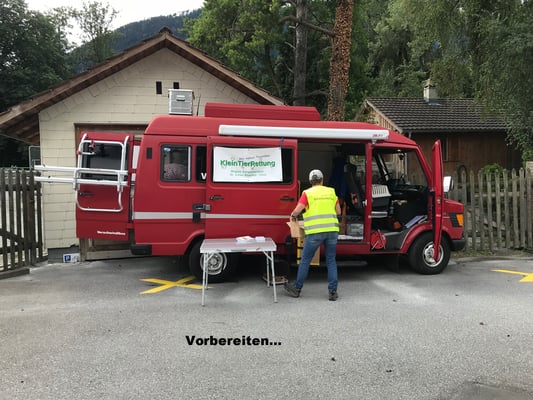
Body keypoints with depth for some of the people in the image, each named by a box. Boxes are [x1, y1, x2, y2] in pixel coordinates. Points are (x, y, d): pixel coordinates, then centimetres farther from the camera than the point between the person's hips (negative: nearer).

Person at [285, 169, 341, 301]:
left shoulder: (307, 193, 2)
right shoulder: (331, 192, 12)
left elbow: (296, 211, -5)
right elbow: (338, 212, 16)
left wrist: (293, 217, 17)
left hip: (315, 232, -3)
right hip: (332, 230, 3)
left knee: (305, 260, 8)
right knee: (331, 261, 12)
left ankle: (297, 289, 18)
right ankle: (333, 291, 11)